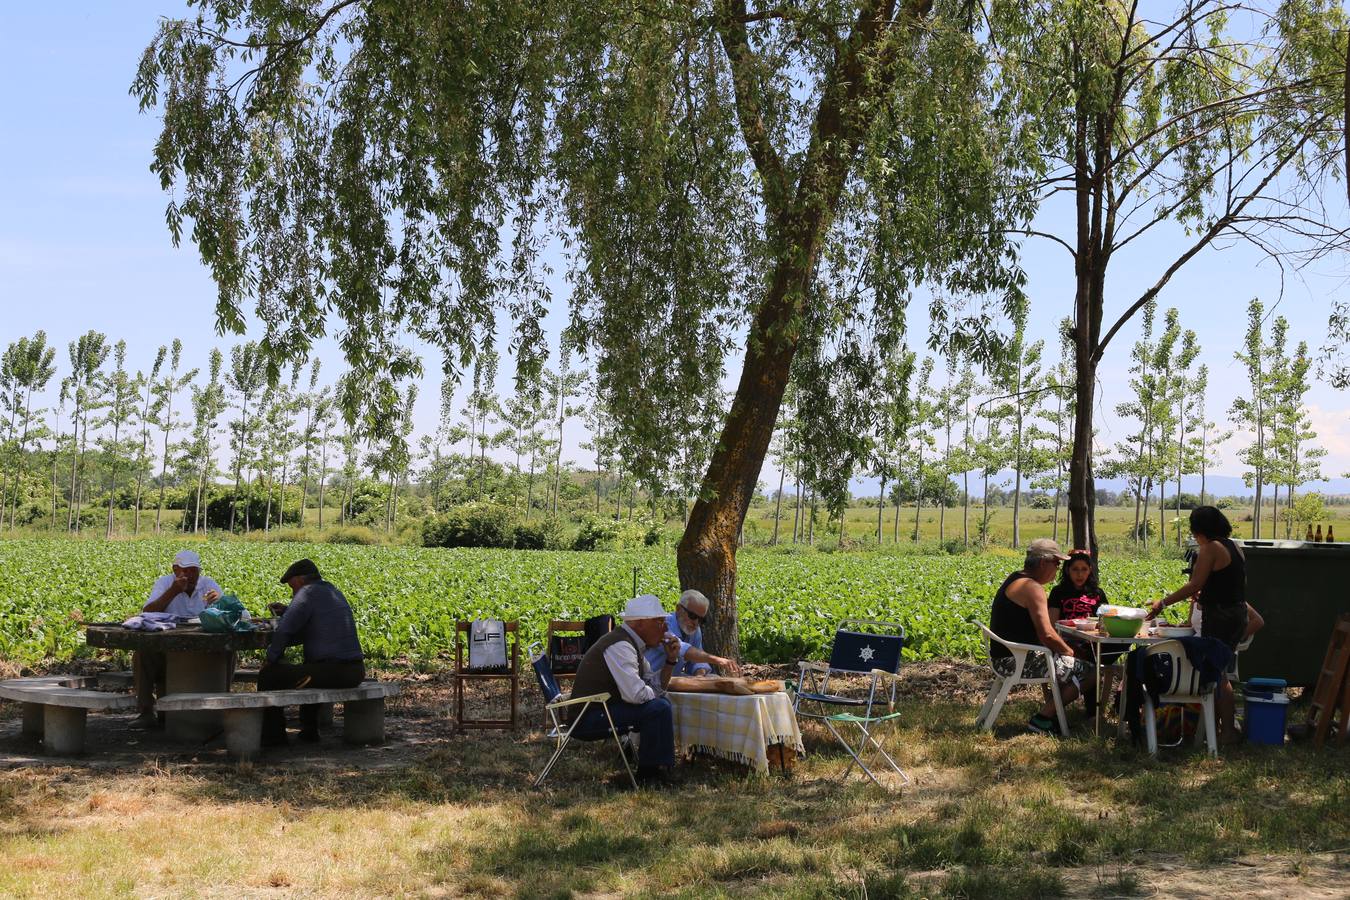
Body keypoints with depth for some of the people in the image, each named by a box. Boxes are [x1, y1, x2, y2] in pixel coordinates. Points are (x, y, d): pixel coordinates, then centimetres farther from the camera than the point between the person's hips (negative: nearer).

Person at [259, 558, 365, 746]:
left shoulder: (307, 594, -7)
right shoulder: (334, 592, 20)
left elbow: (284, 631, -16)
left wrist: (271, 659, -2)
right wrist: (286, 611, 20)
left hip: (332, 673, -9)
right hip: (356, 672, 9)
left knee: (268, 675, 3)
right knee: (308, 668, 40)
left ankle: (274, 735, 10)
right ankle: (309, 730, 36)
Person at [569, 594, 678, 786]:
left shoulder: (634, 644, 11)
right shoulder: (620, 646, -20)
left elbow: (656, 686, 17)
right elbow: (635, 694, -29)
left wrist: (670, 660, 2)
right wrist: (654, 694, -8)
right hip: (587, 719, -11)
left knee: (663, 702, 17)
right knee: (659, 708, -21)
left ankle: (663, 766, 22)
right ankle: (648, 775, -9)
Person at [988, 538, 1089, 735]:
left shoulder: (1016, 579, 14)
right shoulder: (1033, 588, -18)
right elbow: (1047, 635, -24)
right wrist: (1069, 651, -5)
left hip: (1006, 656, 10)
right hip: (1015, 662, -10)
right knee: (1082, 670, -10)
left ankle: (1050, 711, 20)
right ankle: (1041, 719, -7)